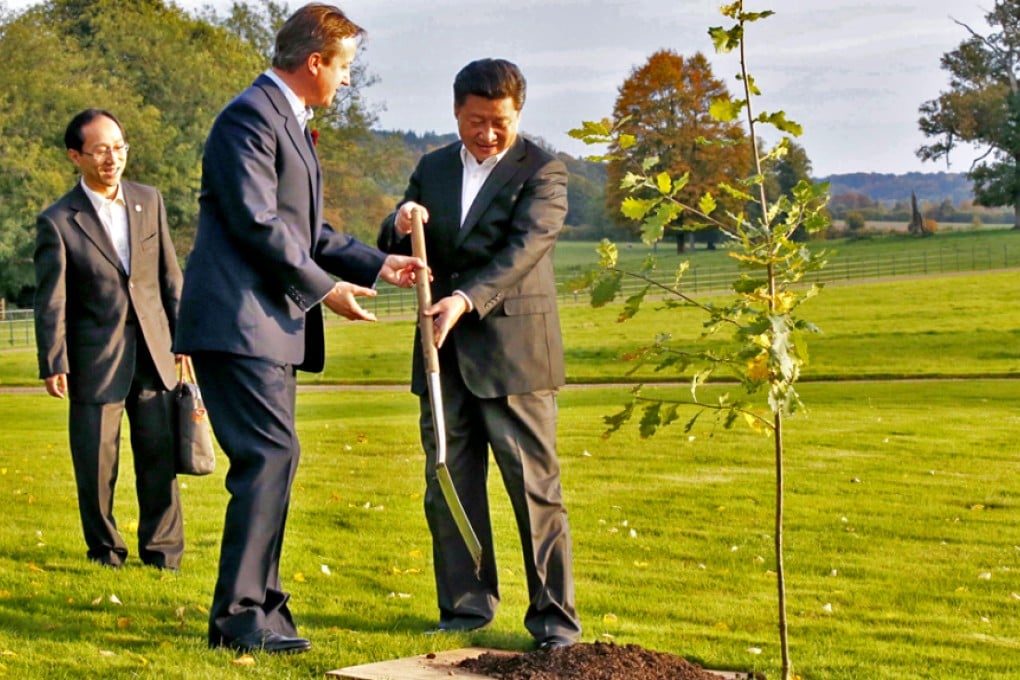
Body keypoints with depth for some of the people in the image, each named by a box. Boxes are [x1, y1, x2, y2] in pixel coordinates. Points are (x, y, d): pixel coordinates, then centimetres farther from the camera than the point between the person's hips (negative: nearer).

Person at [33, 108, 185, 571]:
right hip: (96, 357, -3)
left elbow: (169, 276, 11)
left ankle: (163, 551, 16)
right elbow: (50, 301, -5)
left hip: (152, 352, 3)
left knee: (160, 454, 4)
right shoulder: (57, 222, -5)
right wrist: (53, 365, -8)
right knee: (97, 464, 4)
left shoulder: (149, 201, 6)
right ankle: (105, 550, 21)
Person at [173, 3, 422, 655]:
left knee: (271, 460, 10)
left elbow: (306, 229, 25)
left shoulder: (291, 123, 21)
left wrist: (377, 263, 14)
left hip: (273, 325, 10)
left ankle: (260, 607, 16)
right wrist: (324, 288, -11)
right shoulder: (251, 116, -11)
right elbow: (257, 222, -18)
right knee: (271, 454, -14)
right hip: (239, 321, -10)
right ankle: (238, 614, -11)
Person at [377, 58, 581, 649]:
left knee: (535, 485, -4)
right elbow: (396, 255, 15)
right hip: (444, 352, 5)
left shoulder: (542, 171, -2)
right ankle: (467, 603, 17)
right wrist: (401, 227, -10)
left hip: (515, 349, -5)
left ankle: (554, 614, 1)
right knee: (449, 483, 7)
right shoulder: (433, 168, 14)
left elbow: (524, 249, -15)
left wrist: (466, 300, -28)